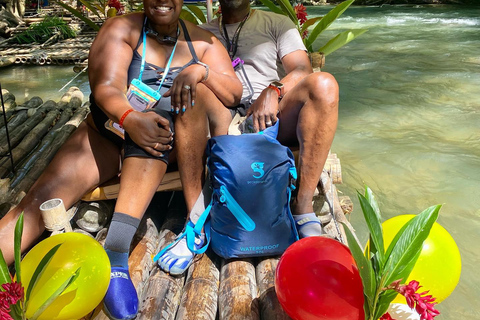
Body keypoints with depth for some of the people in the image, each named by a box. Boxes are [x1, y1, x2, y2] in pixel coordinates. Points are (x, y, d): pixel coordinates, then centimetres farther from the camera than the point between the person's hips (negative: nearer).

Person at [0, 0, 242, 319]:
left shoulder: (202, 41, 8)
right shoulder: (122, 28, 1)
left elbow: (234, 93, -1)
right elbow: (106, 87, -15)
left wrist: (202, 70, -21)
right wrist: (129, 118, -37)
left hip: (174, 142, 1)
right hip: (108, 133, 0)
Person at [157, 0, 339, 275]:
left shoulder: (277, 23, 18)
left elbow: (303, 71, 2)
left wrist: (273, 91, -19)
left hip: (272, 118, 0)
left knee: (323, 83, -26)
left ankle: (304, 211, -29)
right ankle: (197, 220, -29)